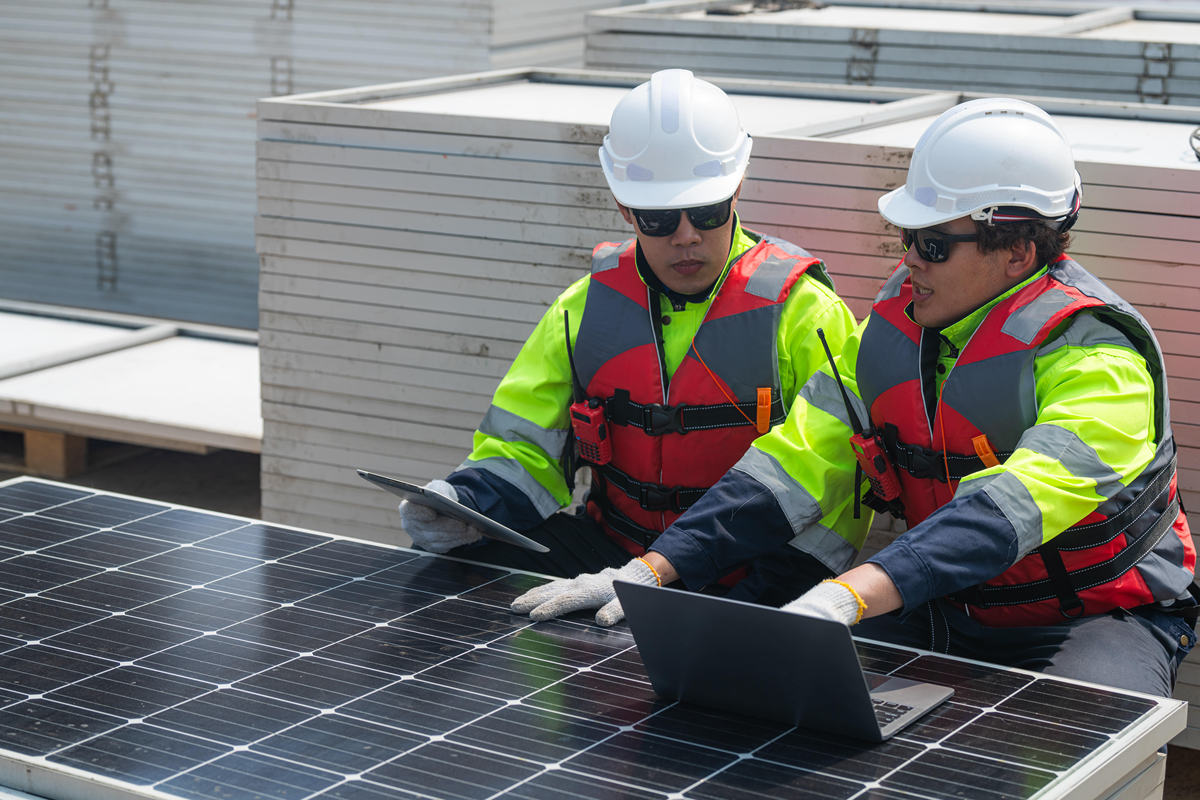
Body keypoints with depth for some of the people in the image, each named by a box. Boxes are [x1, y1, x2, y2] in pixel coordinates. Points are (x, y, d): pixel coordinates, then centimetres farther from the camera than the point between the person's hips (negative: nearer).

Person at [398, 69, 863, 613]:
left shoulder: (802, 313, -5)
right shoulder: (587, 307, 8)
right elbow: (524, 448, 12)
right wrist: (466, 505, -13)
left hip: (751, 578, -4)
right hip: (613, 558, 4)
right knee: (448, 559, -18)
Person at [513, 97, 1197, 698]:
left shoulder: (1096, 354, -21)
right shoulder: (896, 323, 1)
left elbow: (1015, 504, -38)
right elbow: (798, 456, -4)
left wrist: (857, 592, -52)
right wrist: (658, 568, -17)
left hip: (1097, 616, -5)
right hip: (946, 608, 5)